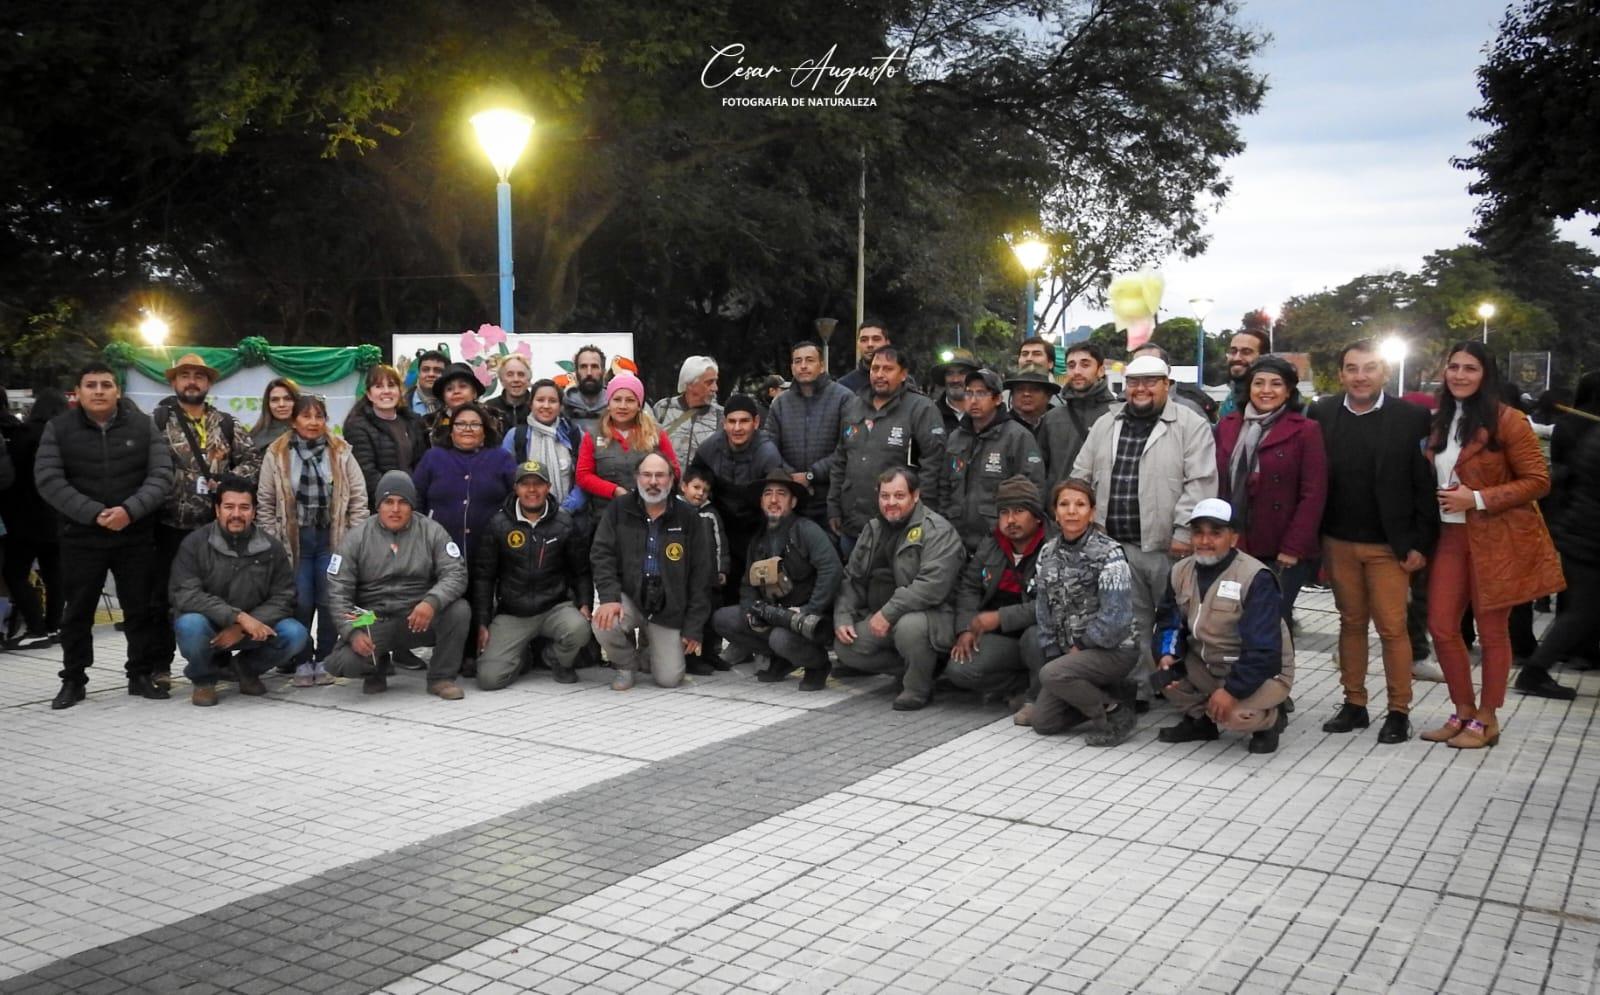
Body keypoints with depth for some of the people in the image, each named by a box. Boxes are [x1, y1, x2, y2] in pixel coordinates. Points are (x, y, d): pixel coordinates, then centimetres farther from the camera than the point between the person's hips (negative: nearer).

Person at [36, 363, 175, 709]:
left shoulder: (143, 425, 1)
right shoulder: (58, 428, 1)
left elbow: (161, 475, -6)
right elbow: (48, 481, -8)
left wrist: (129, 511, -21)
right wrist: (94, 514, -19)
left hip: (137, 535, 0)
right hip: (81, 536, 0)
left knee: (142, 609, 5)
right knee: (77, 612, 9)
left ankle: (141, 676, 18)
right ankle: (73, 681, 20)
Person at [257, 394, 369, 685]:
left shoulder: (341, 452, 3)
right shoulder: (277, 455, 1)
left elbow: (358, 498, 3)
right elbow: (265, 503, 3)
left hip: (332, 539, 0)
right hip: (294, 540, 0)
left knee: (330, 603, 2)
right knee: (300, 604, 1)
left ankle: (325, 660, 14)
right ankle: (302, 662, 13)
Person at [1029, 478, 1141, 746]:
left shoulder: (1109, 553, -16)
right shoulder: (1048, 553, 3)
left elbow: (1115, 616, -21)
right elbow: (1044, 609, 7)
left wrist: (1080, 646, -13)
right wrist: (1054, 653, 1)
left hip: (1114, 650, -7)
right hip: (1073, 653, 7)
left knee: (1050, 675, -30)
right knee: (1042, 722, 2)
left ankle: (1116, 713, -8)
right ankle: (1110, 696, 19)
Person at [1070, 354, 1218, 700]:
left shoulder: (1191, 425, -3)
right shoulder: (1105, 426, 12)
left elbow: (1200, 483, -11)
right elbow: (1081, 477, 16)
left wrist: (1184, 531, -16)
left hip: (1169, 547, -4)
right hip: (1117, 546, 4)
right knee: (1132, 624, 11)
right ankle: (1137, 691, 19)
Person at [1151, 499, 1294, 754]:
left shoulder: (1255, 577, -21)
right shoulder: (1181, 571, -1)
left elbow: (1264, 650, -24)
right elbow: (1170, 621, 5)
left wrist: (1232, 690, -28)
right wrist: (1168, 655, -17)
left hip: (1261, 672, -6)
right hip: (1206, 665, 6)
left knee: (1234, 716, -33)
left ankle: (1272, 718, 4)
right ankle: (1200, 718, 8)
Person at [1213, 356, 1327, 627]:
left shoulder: (1305, 430, -4)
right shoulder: (1227, 426, 10)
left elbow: (1313, 496, -8)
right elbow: (1217, 486, 11)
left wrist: (1293, 548, -12)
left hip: (1282, 553, -4)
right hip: (1233, 548, 4)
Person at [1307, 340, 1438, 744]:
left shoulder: (1412, 417, -5)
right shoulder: (1322, 414, 1)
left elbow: (1426, 484, -5)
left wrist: (1420, 544, -8)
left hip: (1389, 544, -3)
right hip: (1338, 541, 3)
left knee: (1392, 628, 0)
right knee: (1351, 623, 12)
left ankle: (1399, 710, 11)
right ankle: (1354, 703, 21)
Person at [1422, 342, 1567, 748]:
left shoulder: (1506, 420, -10)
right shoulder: (1440, 422, 10)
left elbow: (1538, 481, -11)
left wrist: (1477, 499, -18)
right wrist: (1438, 503, 4)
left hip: (1496, 538, -6)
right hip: (1450, 535, 6)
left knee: (1491, 630, 3)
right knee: (1441, 626, 5)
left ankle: (1486, 720, 16)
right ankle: (1463, 712, 20)